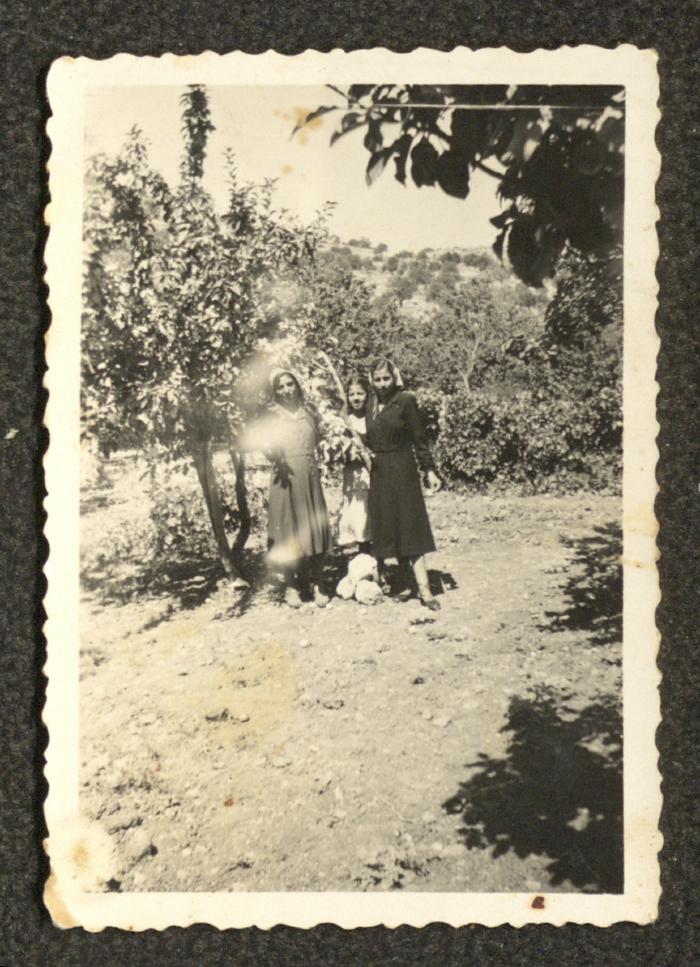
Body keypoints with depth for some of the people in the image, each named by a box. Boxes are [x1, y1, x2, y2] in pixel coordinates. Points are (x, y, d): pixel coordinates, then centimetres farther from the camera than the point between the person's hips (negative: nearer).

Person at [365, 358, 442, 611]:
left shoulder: (405, 400, -4)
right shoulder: (371, 408, 12)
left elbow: (419, 438, -5)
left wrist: (429, 470, -8)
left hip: (402, 470, -5)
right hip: (379, 474, 5)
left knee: (410, 526, -7)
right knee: (389, 529, 6)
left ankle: (423, 587, -6)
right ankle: (405, 583, 15)